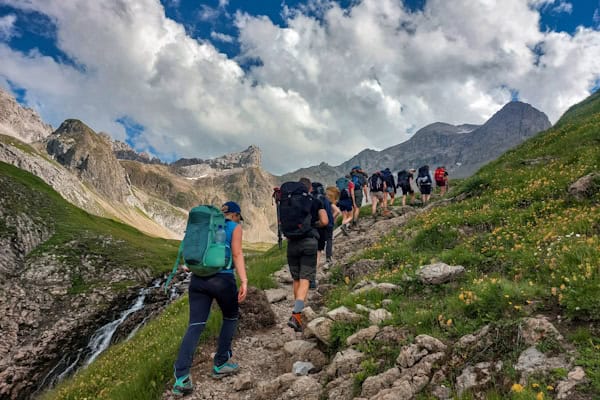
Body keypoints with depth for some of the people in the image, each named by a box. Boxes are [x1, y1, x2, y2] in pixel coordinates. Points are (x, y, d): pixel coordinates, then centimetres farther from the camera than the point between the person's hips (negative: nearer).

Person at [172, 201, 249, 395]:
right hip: (222, 279, -4)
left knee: (195, 326, 2)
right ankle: (220, 364, 23)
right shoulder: (234, 227, 4)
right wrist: (244, 281, -12)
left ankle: (181, 378, -8)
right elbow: (237, 254, -8)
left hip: (198, 278, 5)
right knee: (231, 317, 20)